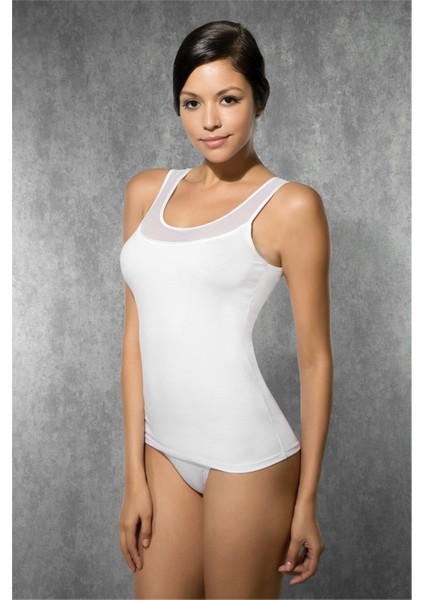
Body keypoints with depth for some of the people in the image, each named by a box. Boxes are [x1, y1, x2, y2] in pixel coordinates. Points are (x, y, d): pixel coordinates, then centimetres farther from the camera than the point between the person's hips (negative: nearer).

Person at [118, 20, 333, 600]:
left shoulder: (291, 206, -7)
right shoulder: (146, 191, 7)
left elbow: (315, 360, -5)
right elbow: (136, 334, 6)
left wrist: (306, 503, -3)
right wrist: (134, 474, 5)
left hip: (248, 458, -4)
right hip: (165, 451, 5)